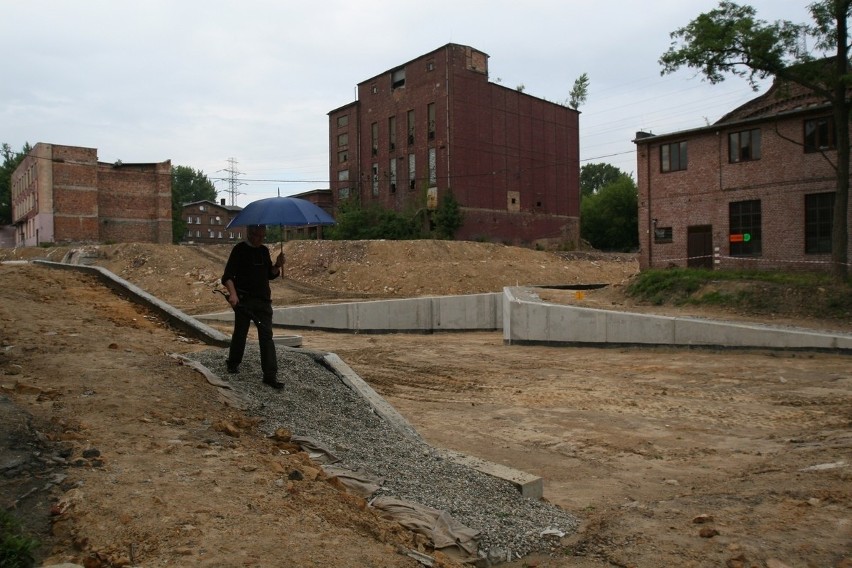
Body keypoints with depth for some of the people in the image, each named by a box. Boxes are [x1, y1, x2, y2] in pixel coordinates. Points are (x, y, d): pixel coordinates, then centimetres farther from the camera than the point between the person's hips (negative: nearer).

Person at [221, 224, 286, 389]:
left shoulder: (264, 250, 11)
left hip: (263, 299, 4)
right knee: (240, 333, 10)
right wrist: (232, 293, -29)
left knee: (267, 335, -3)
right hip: (244, 299, -4)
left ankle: (270, 375, -3)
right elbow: (227, 275, -13)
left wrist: (277, 266, -3)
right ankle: (233, 363, 35)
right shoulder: (240, 249, -6)